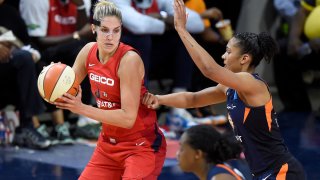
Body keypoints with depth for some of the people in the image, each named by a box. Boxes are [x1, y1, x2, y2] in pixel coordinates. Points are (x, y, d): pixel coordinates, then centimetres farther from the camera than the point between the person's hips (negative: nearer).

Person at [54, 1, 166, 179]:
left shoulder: (129, 59, -23)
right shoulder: (89, 51, -3)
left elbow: (128, 118, -26)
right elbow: (67, 87, 9)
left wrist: (82, 108, -29)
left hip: (142, 146, -7)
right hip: (109, 143, 7)